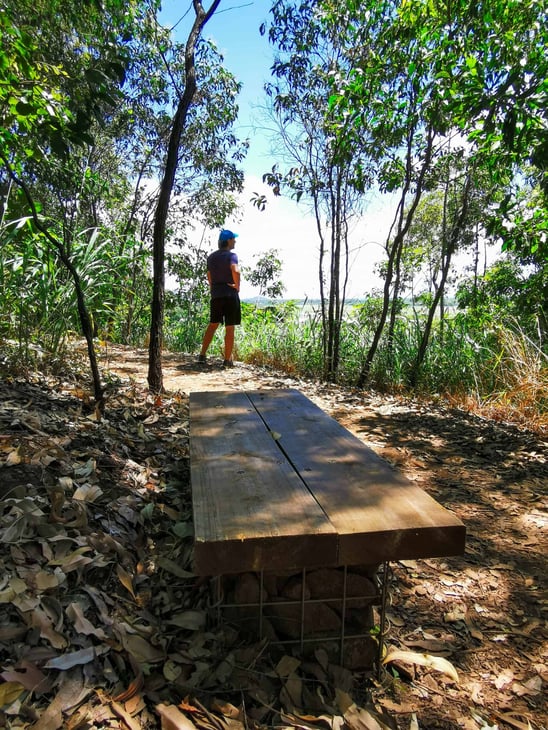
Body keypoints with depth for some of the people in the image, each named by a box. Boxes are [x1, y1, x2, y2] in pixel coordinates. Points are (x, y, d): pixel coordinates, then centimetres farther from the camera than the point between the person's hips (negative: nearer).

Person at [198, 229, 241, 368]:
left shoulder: (211, 257, 13)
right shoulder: (231, 255, -9)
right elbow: (235, 271, -27)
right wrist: (237, 286, -14)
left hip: (215, 295, 6)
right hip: (230, 295, -6)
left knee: (213, 324, 18)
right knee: (230, 328, 0)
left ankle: (202, 355, 17)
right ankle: (227, 360, 3)